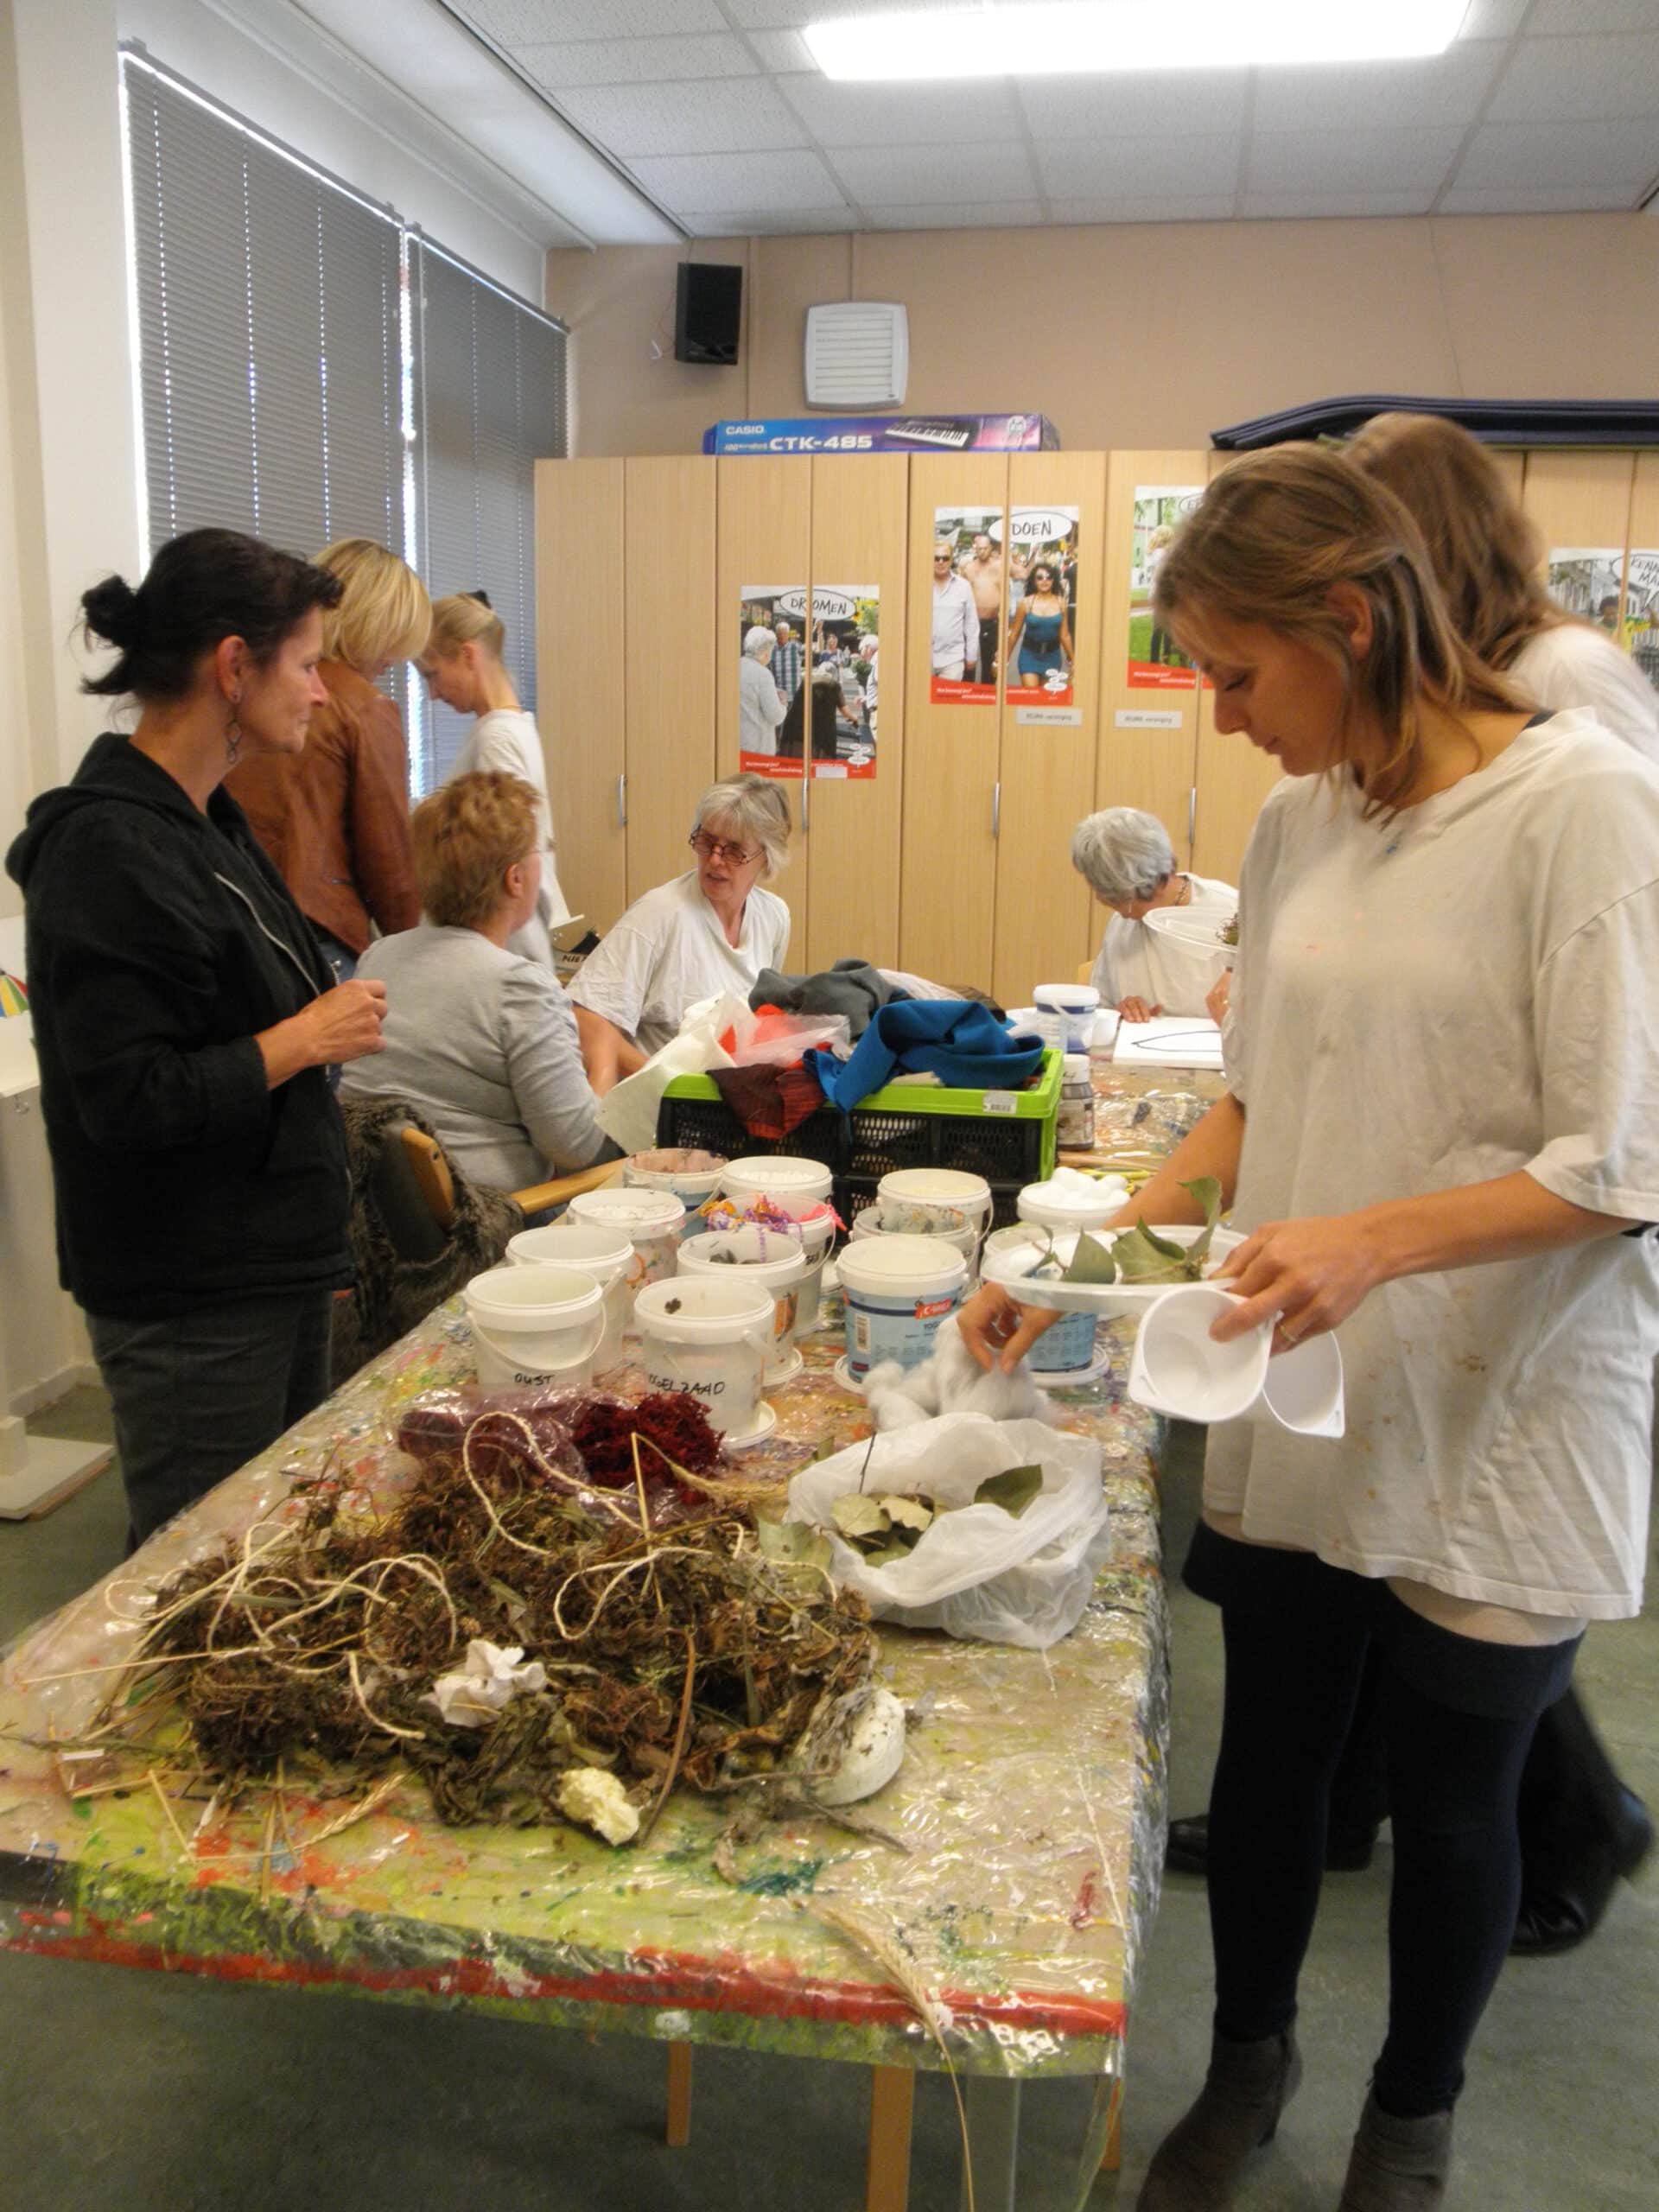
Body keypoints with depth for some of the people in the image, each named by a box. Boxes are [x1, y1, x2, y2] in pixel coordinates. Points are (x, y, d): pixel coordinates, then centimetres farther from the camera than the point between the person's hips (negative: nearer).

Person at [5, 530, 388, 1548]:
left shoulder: (203, 818, 10)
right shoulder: (114, 851, -20)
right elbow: (128, 1100, -25)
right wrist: (307, 1038, -16)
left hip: (272, 1264, 9)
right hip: (191, 1303, -9)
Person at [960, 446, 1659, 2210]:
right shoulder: (1297, 823, 4)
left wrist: (1375, 1241, -29)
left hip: (1494, 1428, -5)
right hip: (1297, 1402, 5)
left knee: (1450, 1797, 15)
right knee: (1267, 1755, 19)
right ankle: (1246, 2064, 46)